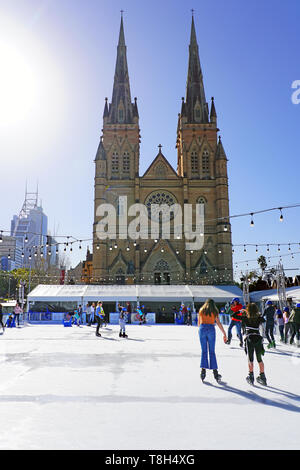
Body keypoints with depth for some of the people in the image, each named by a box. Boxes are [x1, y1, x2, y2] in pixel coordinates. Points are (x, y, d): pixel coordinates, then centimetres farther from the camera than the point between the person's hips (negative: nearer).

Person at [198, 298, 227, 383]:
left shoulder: (201, 310, 13)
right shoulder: (215, 312, 8)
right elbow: (219, 323, 1)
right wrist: (224, 334, 2)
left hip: (202, 329, 1)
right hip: (211, 329, -1)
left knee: (203, 351, 6)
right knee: (212, 351, 6)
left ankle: (203, 370, -2)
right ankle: (215, 372, 5)